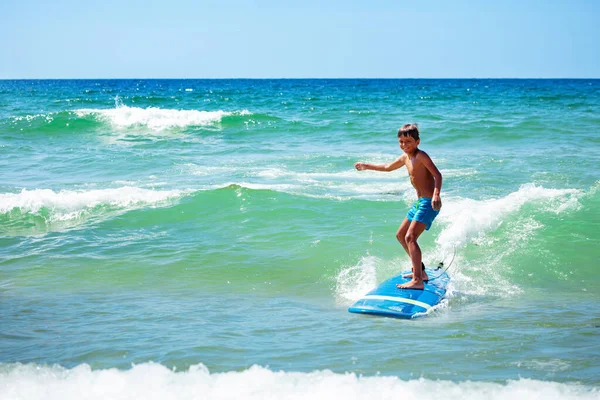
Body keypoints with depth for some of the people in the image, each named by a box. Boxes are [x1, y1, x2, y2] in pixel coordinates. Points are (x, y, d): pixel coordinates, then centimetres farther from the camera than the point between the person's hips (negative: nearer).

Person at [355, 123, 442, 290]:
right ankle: (420, 271, 29)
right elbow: (388, 167, 33)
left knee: (410, 237, -22)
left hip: (428, 203, -10)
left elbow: (437, 175, -24)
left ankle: (418, 281, -28)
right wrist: (367, 166, 42)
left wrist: (436, 194, -40)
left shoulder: (421, 156, -14)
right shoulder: (405, 157, 13)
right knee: (400, 235, 20)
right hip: (419, 202, 10)